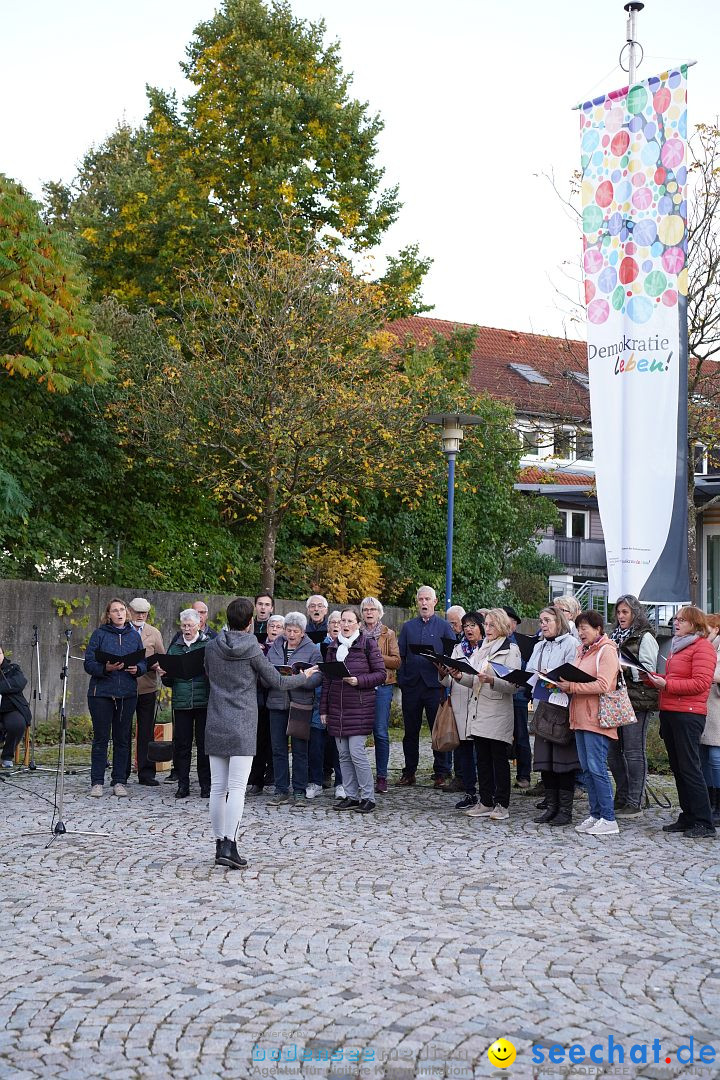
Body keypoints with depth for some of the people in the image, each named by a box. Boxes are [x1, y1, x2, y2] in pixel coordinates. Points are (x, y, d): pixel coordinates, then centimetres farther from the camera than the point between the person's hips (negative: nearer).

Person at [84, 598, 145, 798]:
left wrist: (137, 669, -10)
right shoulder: (99, 634, 0)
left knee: (122, 739, 6)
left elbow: (144, 663, 12)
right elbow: (89, 663, -4)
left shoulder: (134, 635, 10)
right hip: (101, 693, -3)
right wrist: (105, 668, -21)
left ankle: (119, 782, 14)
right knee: (100, 738, 2)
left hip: (127, 694, 3)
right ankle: (97, 782, 8)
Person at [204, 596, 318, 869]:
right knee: (237, 787, -7)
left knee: (218, 787, 8)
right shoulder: (252, 648, -9)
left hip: (215, 725, 5)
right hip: (242, 726, -4)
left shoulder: (212, 646, 3)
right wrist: (304, 676, 16)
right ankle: (229, 846, -16)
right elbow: (276, 681, -1)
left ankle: (220, 845, 14)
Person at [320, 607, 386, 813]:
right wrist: (323, 709, 12)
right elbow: (326, 679, 15)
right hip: (337, 707, 5)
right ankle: (351, 796, 14)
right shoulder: (334, 647, 12)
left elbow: (381, 673, -3)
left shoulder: (368, 644, -2)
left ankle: (368, 798, 0)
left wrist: (359, 680, -17)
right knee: (344, 754, 7)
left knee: (357, 752, -10)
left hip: (360, 706, -5)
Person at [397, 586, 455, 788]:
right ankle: (409, 772, 16)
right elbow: (400, 656, 11)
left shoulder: (444, 627, 4)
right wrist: (401, 680, 2)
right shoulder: (408, 627, 12)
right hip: (411, 686, 3)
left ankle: (442, 773, 7)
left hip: (435, 686, -3)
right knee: (410, 731, 9)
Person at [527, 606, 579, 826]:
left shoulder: (570, 643, -4)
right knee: (544, 759, 8)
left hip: (562, 707, -7)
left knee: (564, 759, -3)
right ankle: (551, 806, 17)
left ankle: (565, 810, 3)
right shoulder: (539, 646, 20)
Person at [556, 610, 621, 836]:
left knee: (597, 768, -9)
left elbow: (603, 685, -19)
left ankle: (608, 819, -5)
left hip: (596, 719, -9)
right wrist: (564, 684, 1)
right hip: (580, 717, 9)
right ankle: (595, 815, 16)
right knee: (587, 769, 10)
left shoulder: (606, 650, -9)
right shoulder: (582, 650, 18)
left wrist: (573, 687, -21)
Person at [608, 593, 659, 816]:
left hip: (637, 700, -8)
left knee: (634, 752, -4)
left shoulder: (645, 637, -4)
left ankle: (634, 803, 2)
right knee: (613, 752, 10)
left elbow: (649, 670, -11)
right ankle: (622, 799, 20)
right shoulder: (615, 636, 18)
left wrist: (625, 669, -22)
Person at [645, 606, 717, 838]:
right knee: (678, 768, 10)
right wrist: (652, 678, 9)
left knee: (689, 768, -8)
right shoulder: (677, 646, 21)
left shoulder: (702, 647, -8)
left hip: (688, 714, -9)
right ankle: (688, 817, 16)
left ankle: (704, 823, -3)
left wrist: (666, 684, -19)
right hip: (669, 713, 9)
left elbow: (700, 683, -17)